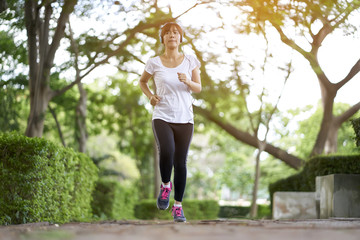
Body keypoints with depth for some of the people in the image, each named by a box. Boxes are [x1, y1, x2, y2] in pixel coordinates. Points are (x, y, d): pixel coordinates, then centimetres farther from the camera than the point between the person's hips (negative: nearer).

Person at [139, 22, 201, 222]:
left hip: (185, 118, 1)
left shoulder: (190, 61, 5)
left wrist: (187, 81, -16)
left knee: (180, 162, 1)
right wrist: (150, 95, 1)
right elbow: (142, 81, 20)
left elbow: (198, 88, 5)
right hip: (162, 117, -1)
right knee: (167, 151, -26)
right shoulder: (154, 63, 3)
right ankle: (165, 185, 4)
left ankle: (178, 206, 14)